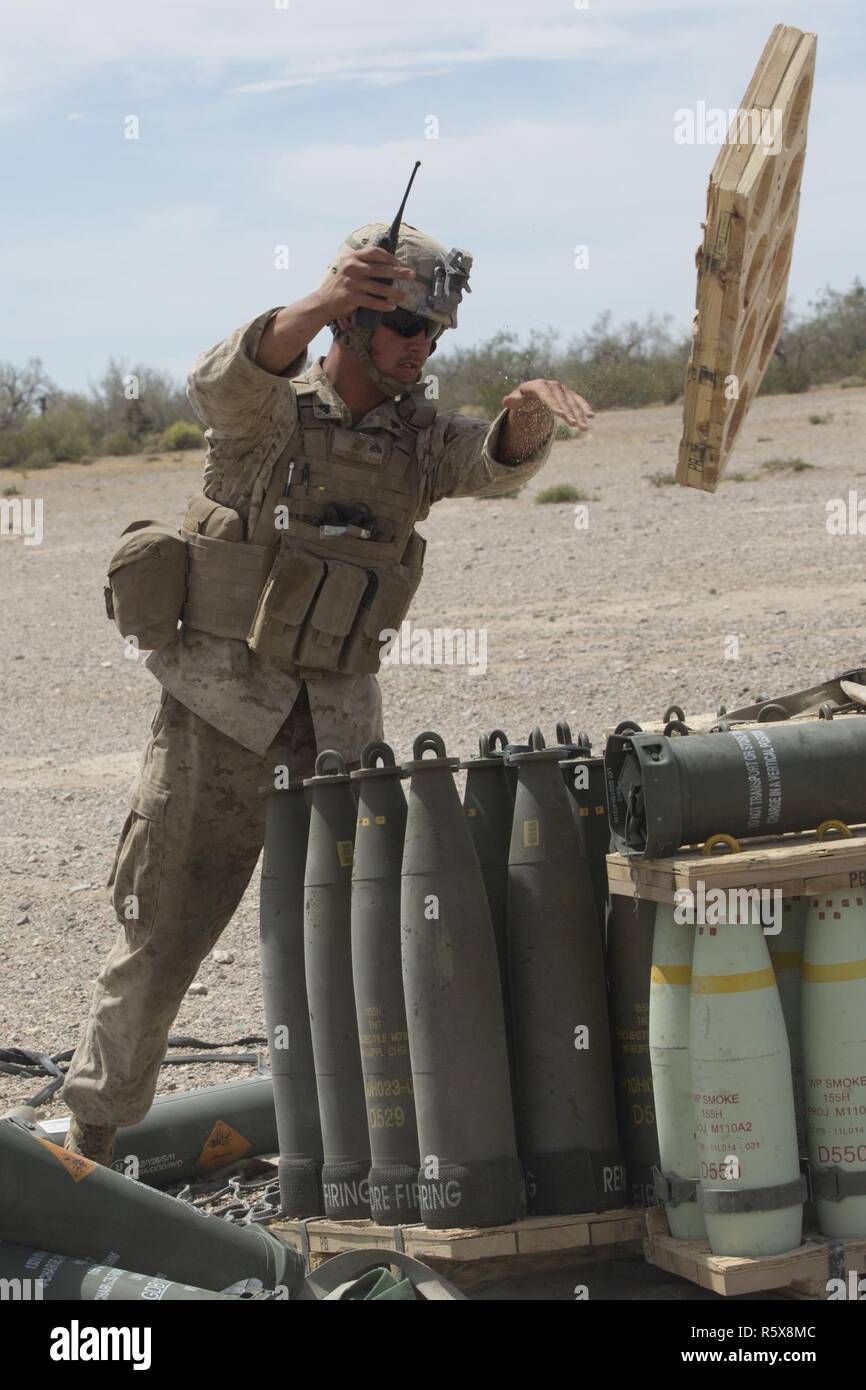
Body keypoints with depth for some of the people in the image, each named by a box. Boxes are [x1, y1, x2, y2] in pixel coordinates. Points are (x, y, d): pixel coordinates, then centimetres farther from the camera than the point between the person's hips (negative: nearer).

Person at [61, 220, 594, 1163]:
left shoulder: (422, 437, 5)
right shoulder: (272, 414, -6)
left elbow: (497, 462, -14)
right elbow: (219, 386, -29)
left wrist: (531, 412, -38)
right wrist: (317, 306, -47)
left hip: (338, 726, 4)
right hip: (219, 715, -4)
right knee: (158, 939, 2)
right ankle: (90, 1135, 15)